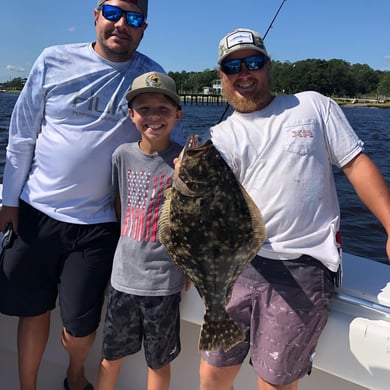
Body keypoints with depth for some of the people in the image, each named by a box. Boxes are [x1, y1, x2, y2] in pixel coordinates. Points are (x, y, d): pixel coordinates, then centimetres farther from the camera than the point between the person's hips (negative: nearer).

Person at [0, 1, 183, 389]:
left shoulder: (152, 78, -2)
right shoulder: (54, 61, 0)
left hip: (97, 222, -1)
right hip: (37, 211, 2)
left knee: (80, 324, 3)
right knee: (33, 309, 12)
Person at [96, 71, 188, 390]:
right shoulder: (123, 155, -1)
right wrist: (132, 247, 9)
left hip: (164, 280, -2)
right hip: (123, 276, 3)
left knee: (158, 362, 16)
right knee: (111, 355, 19)